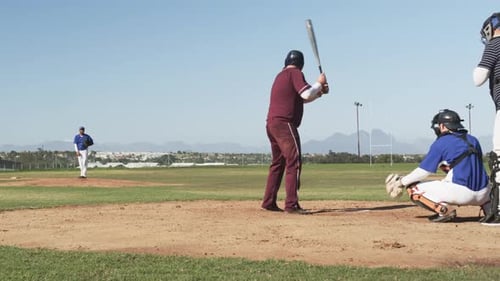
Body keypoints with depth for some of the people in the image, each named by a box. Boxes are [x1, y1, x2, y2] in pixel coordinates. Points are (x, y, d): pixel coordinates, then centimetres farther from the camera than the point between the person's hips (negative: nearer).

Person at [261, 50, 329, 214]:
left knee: (278, 163, 17)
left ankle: (269, 202, 19)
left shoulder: (281, 75, 24)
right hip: (284, 123, -9)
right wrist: (319, 83, 2)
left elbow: (300, 98, 28)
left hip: (271, 123, 9)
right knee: (294, 162, -12)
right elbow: (306, 94, -15)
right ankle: (291, 205, -20)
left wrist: (320, 91, 18)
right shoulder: (295, 73, -3)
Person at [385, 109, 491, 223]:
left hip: (459, 192, -7)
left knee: (413, 187, 2)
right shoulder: (473, 140, 16)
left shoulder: (441, 143, -3)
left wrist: (401, 182, 9)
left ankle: (444, 210, -14)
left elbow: (423, 172, -3)